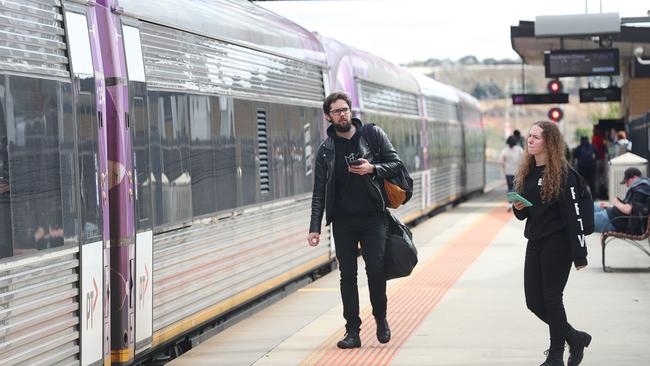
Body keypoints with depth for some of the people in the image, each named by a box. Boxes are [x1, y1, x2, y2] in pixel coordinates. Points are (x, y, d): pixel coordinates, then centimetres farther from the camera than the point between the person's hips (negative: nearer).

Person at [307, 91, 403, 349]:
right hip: (343, 221, 1)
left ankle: (381, 318, 18)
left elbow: (395, 164, 4)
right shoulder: (326, 150, 5)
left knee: (376, 270, -6)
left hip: (372, 217, -1)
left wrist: (373, 169, -15)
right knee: (347, 275, 2)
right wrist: (315, 227, -4)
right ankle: (352, 331, 7)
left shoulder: (373, 135, 4)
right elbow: (319, 192, 4)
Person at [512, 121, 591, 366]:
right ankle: (575, 338, 25)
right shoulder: (526, 171, 11)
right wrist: (518, 208, -7)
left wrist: (579, 254, -18)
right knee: (534, 301, 7)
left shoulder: (562, 173, -12)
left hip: (556, 244, -8)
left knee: (552, 298, -2)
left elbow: (573, 214, -15)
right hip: (535, 242, 8)